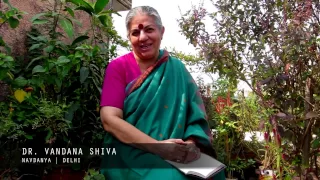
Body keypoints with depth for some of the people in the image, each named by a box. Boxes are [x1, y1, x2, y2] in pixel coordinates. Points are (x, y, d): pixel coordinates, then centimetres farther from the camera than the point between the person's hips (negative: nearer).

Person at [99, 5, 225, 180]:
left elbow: (196, 113, 3)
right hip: (130, 155, -3)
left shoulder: (176, 68, 7)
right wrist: (157, 146, -24)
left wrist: (192, 143, -19)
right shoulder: (118, 67, -2)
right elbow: (110, 119, -13)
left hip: (176, 157, 3)